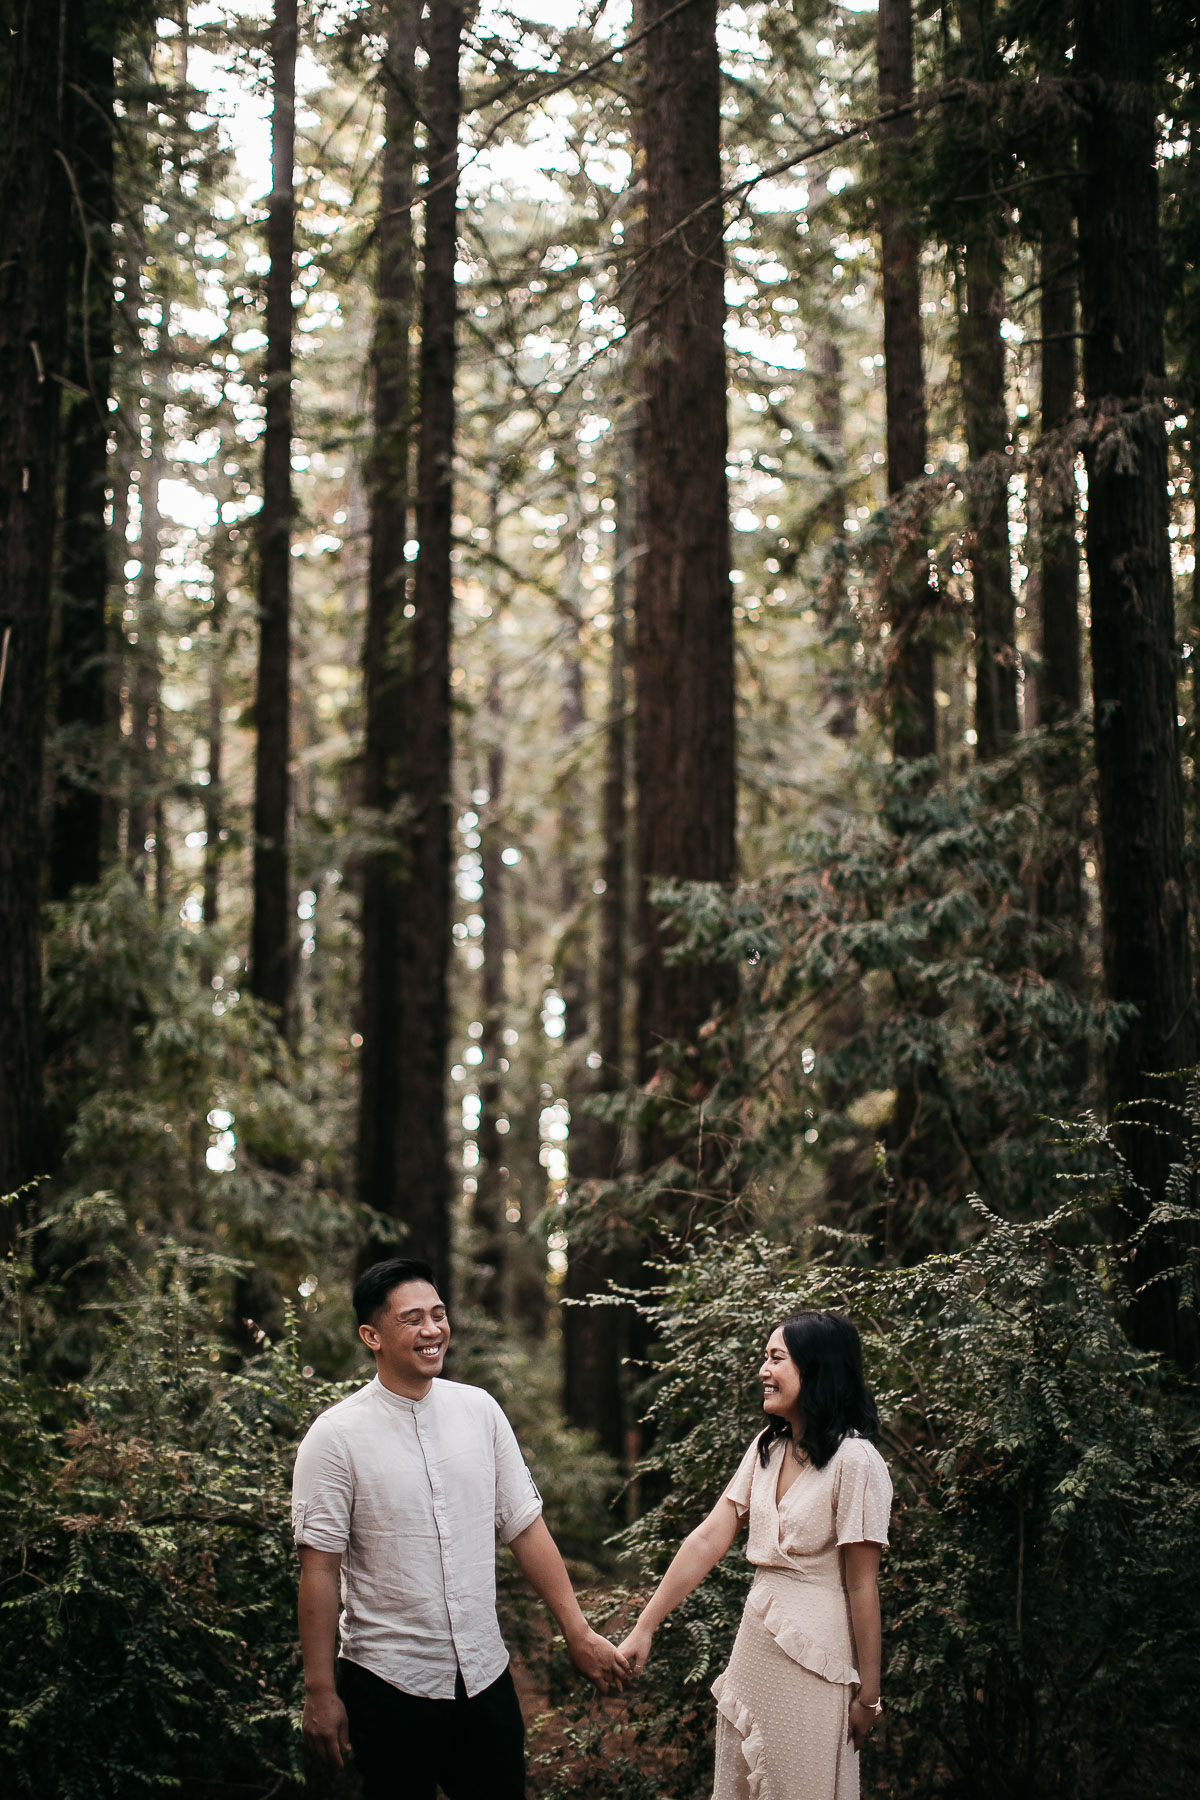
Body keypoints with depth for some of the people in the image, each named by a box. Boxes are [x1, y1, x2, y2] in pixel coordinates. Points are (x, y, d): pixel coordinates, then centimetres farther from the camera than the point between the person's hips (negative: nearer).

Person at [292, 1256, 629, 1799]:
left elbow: (525, 1527, 6)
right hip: (388, 1686, -4)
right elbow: (320, 1569, -9)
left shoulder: (479, 1410, 2)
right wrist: (320, 1693, -10)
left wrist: (579, 1634, 4)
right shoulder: (336, 1438, -10)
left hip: (486, 1673, 4)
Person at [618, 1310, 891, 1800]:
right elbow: (708, 1540, 3)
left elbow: (862, 1585, -14)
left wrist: (868, 1692, -11)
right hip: (756, 1637, 7)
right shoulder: (767, 1447, 6)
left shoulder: (854, 1461, -16)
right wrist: (644, 1628, -1)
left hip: (816, 1653, -7)